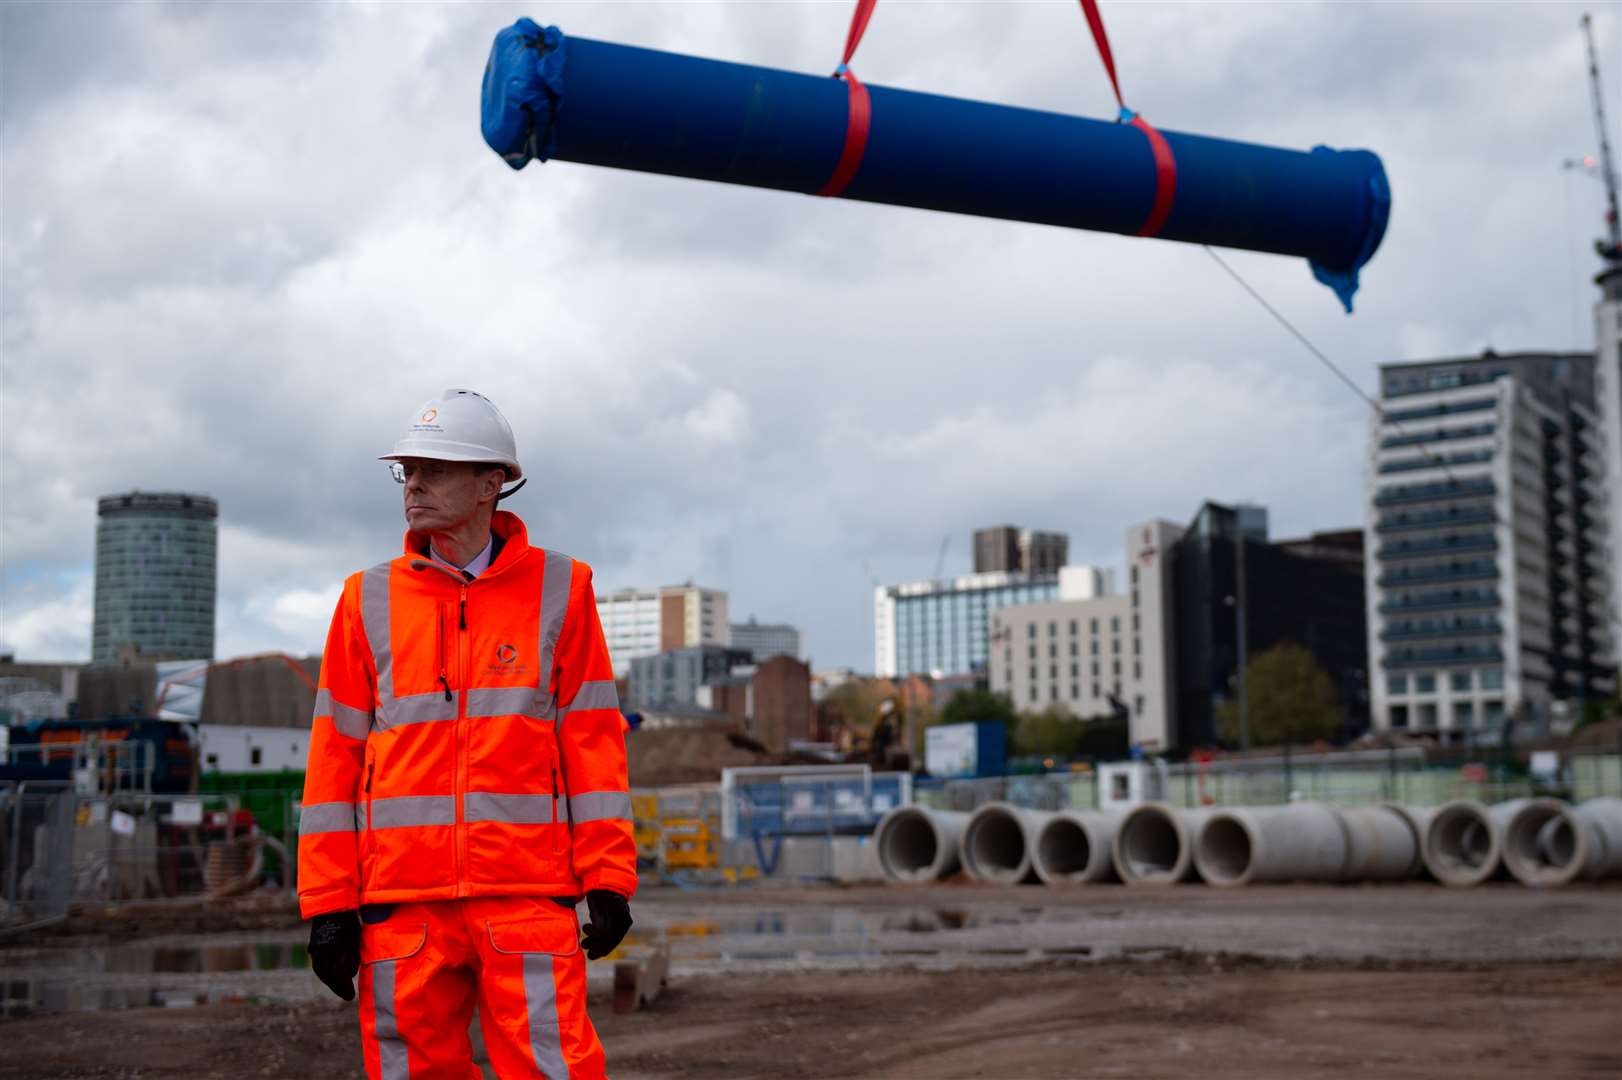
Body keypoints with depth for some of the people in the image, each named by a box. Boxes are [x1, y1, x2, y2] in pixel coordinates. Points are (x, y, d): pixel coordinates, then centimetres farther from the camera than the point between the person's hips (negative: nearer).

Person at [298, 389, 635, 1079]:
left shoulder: (558, 590, 7)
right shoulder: (370, 600, 10)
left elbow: (593, 741, 5)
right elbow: (335, 756, 9)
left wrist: (607, 879, -2)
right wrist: (328, 902, 4)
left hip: (528, 895, -2)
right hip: (401, 899, 2)